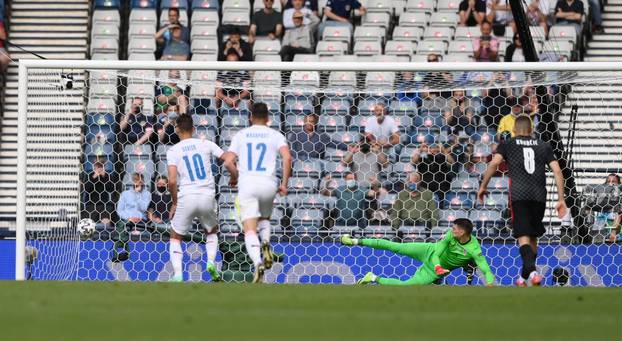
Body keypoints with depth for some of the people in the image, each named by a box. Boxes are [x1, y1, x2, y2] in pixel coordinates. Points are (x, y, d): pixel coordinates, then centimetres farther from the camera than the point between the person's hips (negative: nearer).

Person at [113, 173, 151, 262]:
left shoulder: (146, 194, 17)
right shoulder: (125, 193, 20)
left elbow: (143, 208, 1)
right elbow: (119, 210, 12)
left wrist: (138, 193, 1)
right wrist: (129, 218, -4)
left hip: (140, 220, -1)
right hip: (126, 219, 1)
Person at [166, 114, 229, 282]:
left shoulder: (173, 151, 0)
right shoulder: (206, 144, 6)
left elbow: (172, 181, -10)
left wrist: (174, 203, 2)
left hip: (186, 198, -2)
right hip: (208, 197, 2)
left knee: (175, 238, 16)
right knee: (212, 232, 29)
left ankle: (177, 274, -2)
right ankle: (211, 261, 3)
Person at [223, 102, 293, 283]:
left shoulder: (241, 135, 9)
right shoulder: (275, 135, 8)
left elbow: (228, 162, 0)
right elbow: (287, 157, -9)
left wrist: (235, 177, 19)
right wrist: (284, 183, -1)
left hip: (247, 185, -1)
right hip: (268, 185, 1)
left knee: (250, 230, -6)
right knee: (264, 219, 29)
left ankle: (258, 262, -30)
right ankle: (266, 242, -2)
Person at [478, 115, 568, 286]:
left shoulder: (507, 145, 12)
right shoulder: (544, 146, 18)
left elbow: (494, 163, -5)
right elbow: (557, 171, 8)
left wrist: (483, 186, 4)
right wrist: (561, 199, 9)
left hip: (519, 195, -3)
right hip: (539, 196, 3)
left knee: (523, 236, -8)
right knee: (533, 236, 17)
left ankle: (532, 271, -31)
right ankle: (524, 276, 26)